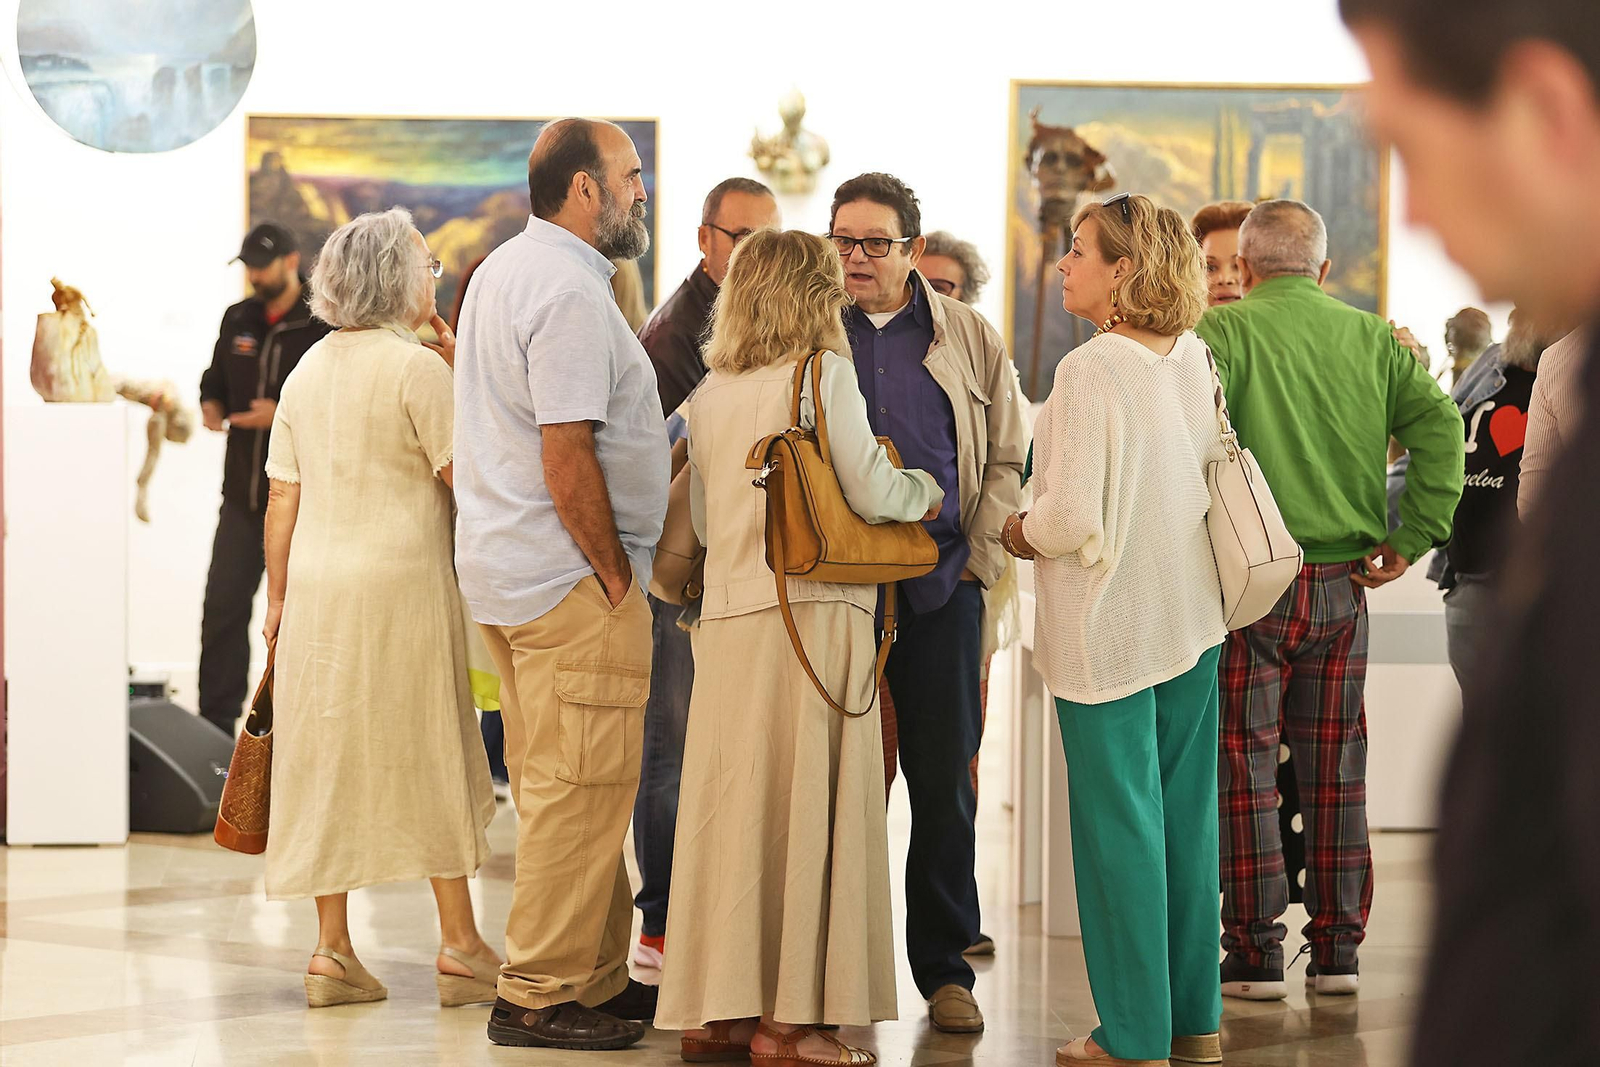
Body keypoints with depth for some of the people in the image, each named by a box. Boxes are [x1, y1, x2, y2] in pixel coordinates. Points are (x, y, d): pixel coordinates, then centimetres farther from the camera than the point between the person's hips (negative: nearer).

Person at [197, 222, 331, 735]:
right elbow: (216, 379, 24)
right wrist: (210, 406, 2)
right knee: (223, 607, 2)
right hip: (243, 494, 5)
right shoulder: (238, 320, 11)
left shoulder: (325, 327, -7)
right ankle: (214, 726, 8)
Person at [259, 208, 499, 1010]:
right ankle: (459, 943, 6)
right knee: (430, 756, 2)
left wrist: (277, 597, 17)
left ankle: (332, 950, 10)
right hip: (401, 582, -6)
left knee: (331, 759, 9)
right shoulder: (417, 369, -10)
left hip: (316, 585, 6)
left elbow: (282, 500, 11)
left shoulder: (307, 370, 10)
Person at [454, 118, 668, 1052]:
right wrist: (616, 577, -13)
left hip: (504, 566, 11)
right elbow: (567, 457, -22)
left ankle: (600, 977, 21)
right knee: (582, 791, -6)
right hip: (570, 578, -11)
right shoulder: (571, 292, -17)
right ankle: (540, 997, -2)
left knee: (560, 789, 14)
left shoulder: (503, 271, 16)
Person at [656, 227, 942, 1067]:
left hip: (727, 615, 6)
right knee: (806, 807, -2)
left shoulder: (708, 395, 12)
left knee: (731, 804, 8)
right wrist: (924, 491, 11)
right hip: (812, 610, -6)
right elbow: (871, 493, -8)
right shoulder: (824, 375, -5)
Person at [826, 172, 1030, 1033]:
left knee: (943, 783, 3)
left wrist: (980, 558, 1)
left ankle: (945, 969, 12)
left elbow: (1007, 458, 12)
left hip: (940, 586, 0)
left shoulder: (969, 340, 9)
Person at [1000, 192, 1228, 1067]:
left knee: (1118, 824, 1)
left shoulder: (1089, 371, -18)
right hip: (1191, 621, 7)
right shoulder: (1197, 360, 4)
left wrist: (1016, 533, -2)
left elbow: (1069, 521, -21)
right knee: (1185, 818, 13)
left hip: (1109, 629, -7)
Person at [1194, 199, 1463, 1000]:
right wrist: (1411, 539, -3)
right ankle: (1338, 949, 14)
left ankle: (1256, 953, 2)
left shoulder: (1226, 330, -5)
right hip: (1345, 578, 4)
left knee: (1244, 764, 2)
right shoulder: (1370, 336, 8)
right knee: (1335, 767, 11)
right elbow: (1439, 424, -4)